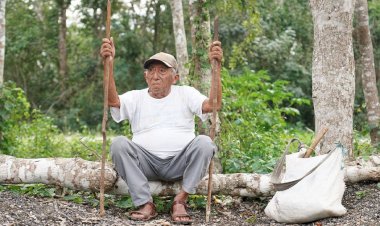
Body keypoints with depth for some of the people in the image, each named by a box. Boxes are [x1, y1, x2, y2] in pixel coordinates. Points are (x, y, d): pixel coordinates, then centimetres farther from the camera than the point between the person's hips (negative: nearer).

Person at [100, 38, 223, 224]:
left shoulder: (185, 93, 10)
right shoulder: (135, 97, 11)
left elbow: (213, 105, -9)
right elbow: (112, 100, -12)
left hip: (180, 163, -1)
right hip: (146, 163, 1)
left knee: (204, 142, -29)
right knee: (119, 143, -26)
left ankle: (180, 201, -19)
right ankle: (145, 203, -24)